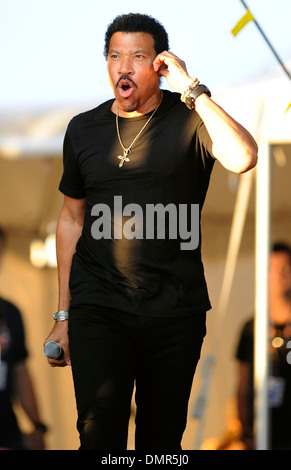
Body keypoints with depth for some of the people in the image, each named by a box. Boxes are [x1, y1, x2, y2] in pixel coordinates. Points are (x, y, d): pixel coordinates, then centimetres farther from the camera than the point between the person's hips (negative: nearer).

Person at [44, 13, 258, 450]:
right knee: (99, 434, -16)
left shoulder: (189, 119, -2)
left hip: (176, 311, -1)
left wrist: (192, 90, -19)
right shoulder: (84, 129, 9)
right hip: (98, 309, 1)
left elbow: (243, 159, -23)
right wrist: (63, 315, 17)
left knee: (162, 438, 7)